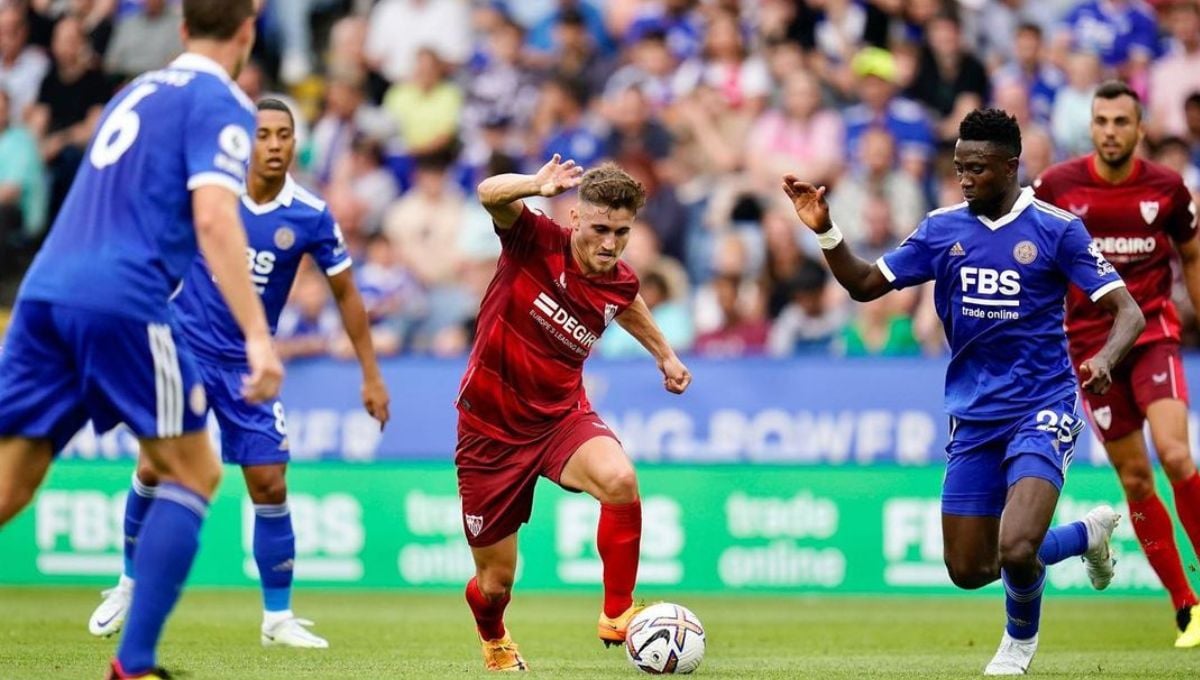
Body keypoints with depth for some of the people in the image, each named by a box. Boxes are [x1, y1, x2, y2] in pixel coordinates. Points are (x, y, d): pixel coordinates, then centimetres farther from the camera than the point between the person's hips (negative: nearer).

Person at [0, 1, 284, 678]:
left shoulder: (138, 91, 25)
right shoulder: (221, 103, 1)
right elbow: (213, 220, -13)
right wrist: (258, 336, -19)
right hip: (122, 301, -7)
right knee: (194, 472, 8)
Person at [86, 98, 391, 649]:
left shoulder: (311, 216, -9)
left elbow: (345, 293, 2)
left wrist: (371, 375, 2)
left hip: (249, 364, 0)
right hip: (184, 350, 0)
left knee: (270, 486, -5)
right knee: (154, 469, -5)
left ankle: (278, 618, 8)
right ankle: (130, 585, 19)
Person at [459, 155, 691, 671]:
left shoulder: (619, 283, -5)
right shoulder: (536, 243, -17)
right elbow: (491, 194, -38)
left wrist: (664, 354, 31)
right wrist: (538, 186, -57)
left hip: (561, 416, 2)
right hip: (491, 428, -2)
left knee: (621, 480, -33)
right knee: (496, 582, 7)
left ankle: (617, 614, -17)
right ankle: (493, 638, 45)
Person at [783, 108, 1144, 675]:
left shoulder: (1056, 229, -8)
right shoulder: (943, 229, 4)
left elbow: (1128, 312, -9)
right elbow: (864, 284, 9)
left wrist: (1105, 358, -30)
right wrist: (826, 232, -8)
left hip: (1041, 409, -5)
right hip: (972, 416, 5)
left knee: (1015, 551, -23)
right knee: (967, 570, 5)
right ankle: (1088, 532, 32)